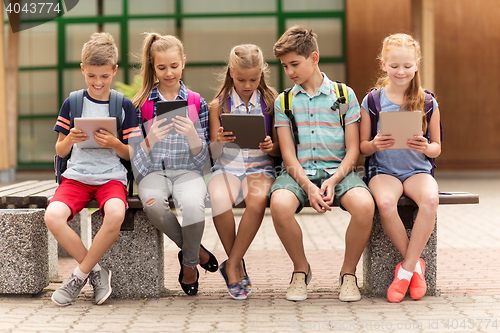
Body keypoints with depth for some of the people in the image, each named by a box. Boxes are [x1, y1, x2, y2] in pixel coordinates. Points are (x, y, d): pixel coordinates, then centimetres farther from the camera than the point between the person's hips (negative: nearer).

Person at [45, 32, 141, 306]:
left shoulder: (124, 106, 5)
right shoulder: (72, 103, 7)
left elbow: (130, 154, 8)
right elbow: (60, 151, 13)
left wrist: (114, 144, -14)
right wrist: (70, 140, -10)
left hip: (111, 177, -1)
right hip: (76, 176, 2)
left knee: (115, 214, -36)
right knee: (53, 216, -29)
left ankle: (81, 274, -12)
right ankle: (96, 270, -8)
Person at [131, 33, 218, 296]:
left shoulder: (197, 103, 8)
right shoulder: (141, 103, 7)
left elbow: (202, 157, 5)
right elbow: (138, 158, 3)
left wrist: (192, 135, -17)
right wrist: (150, 140, -19)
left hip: (187, 171, 0)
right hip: (152, 171, 0)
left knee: (192, 204, -36)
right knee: (153, 203, -36)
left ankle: (189, 263, -6)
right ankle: (194, 249, -8)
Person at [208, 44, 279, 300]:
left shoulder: (271, 103, 6)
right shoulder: (218, 105, 6)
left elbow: (279, 150, 9)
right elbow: (213, 153, 6)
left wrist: (271, 147, -15)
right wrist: (218, 141, -17)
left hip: (260, 166, 0)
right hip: (227, 166, 0)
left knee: (257, 201, -36)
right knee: (219, 199, -35)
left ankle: (232, 265, -16)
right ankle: (238, 266, -13)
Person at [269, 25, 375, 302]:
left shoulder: (344, 95, 8)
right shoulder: (284, 102, 11)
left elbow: (352, 149, 4)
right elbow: (288, 154, 2)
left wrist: (333, 180, -14)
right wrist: (308, 187, -15)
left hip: (338, 170, 0)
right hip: (299, 172, 1)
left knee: (364, 205, -33)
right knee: (279, 204, -34)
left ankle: (348, 273, -7)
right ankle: (301, 269, -6)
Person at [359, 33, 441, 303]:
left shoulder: (428, 103, 5)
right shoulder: (371, 102, 3)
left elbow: (436, 147, 10)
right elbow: (362, 147, 7)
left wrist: (426, 147, -14)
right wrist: (375, 144, -16)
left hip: (417, 169, 1)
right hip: (383, 170, -1)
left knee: (430, 199, -34)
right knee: (385, 203, -35)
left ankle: (406, 269, -18)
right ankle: (415, 265, -12)